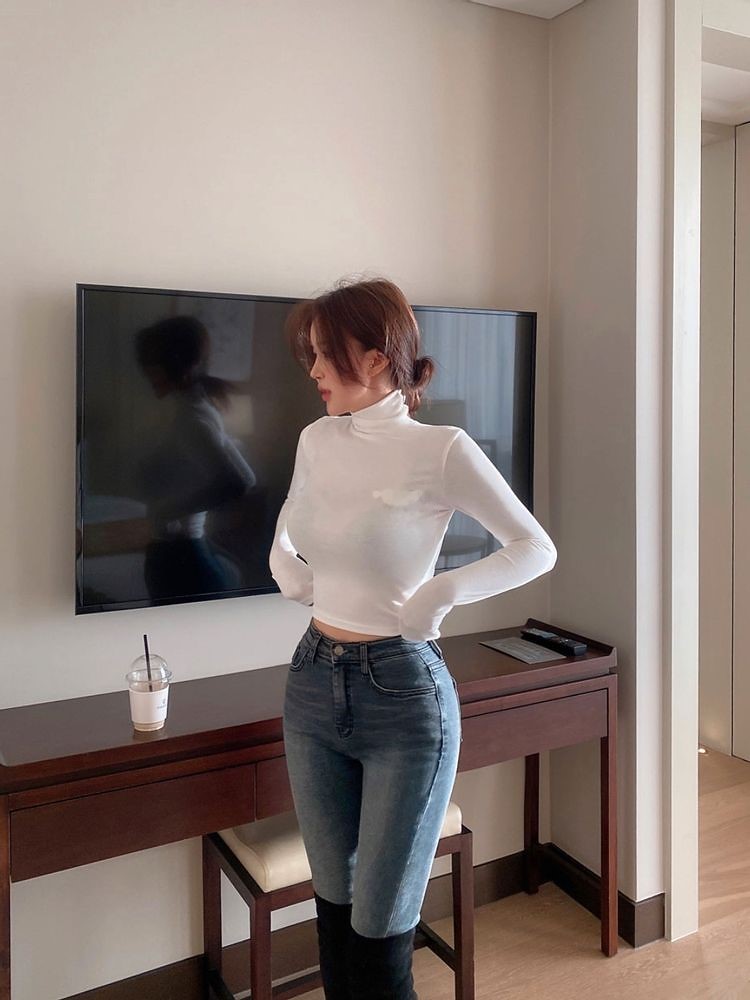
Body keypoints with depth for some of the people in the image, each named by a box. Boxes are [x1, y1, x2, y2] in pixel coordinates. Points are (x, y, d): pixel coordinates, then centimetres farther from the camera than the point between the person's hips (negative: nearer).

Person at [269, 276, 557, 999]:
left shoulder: (441, 452, -12)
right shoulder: (317, 442, 4)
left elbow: (537, 549, -6)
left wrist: (442, 592, -17)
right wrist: (288, 570, 3)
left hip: (402, 694, -5)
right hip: (314, 685, 6)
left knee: (381, 930, 5)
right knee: (334, 906, 18)